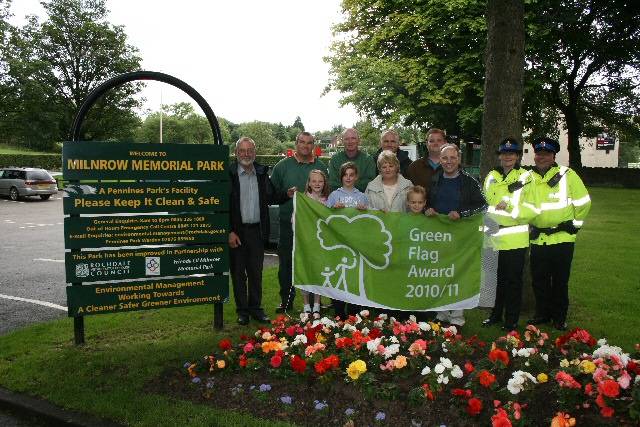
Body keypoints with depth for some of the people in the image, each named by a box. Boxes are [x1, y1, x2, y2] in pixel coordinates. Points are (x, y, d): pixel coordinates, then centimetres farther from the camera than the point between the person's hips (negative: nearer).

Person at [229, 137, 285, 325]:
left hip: (257, 230, 4)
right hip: (236, 231, -4)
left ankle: (255, 308, 23)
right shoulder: (229, 174, -7)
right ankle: (242, 310, 19)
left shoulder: (262, 173, 8)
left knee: (256, 272, 11)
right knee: (238, 272, 7)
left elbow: (271, 198, 14)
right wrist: (230, 232, -12)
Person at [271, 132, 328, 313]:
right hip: (288, 222, 0)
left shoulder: (321, 167, 8)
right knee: (286, 262, 4)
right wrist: (286, 194, -12)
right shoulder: (283, 166, 4)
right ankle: (286, 300, 17)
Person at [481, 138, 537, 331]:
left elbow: (532, 209, -9)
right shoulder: (492, 177, 11)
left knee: (513, 279, 4)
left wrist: (509, 205, -20)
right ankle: (496, 314, 26)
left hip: (516, 239, -3)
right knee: (497, 277, 12)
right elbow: (486, 204, 18)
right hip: (495, 237, 4)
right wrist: (492, 216, 1)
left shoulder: (526, 177, -2)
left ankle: (512, 319, 16)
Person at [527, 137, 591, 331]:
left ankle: (559, 317, 19)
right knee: (539, 280, 10)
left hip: (562, 238, -3)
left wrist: (575, 223, 3)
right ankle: (542, 314, 25)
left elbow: (583, 202, 1)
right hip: (538, 240, 4)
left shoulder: (567, 175, -6)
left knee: (560, 281, 6)